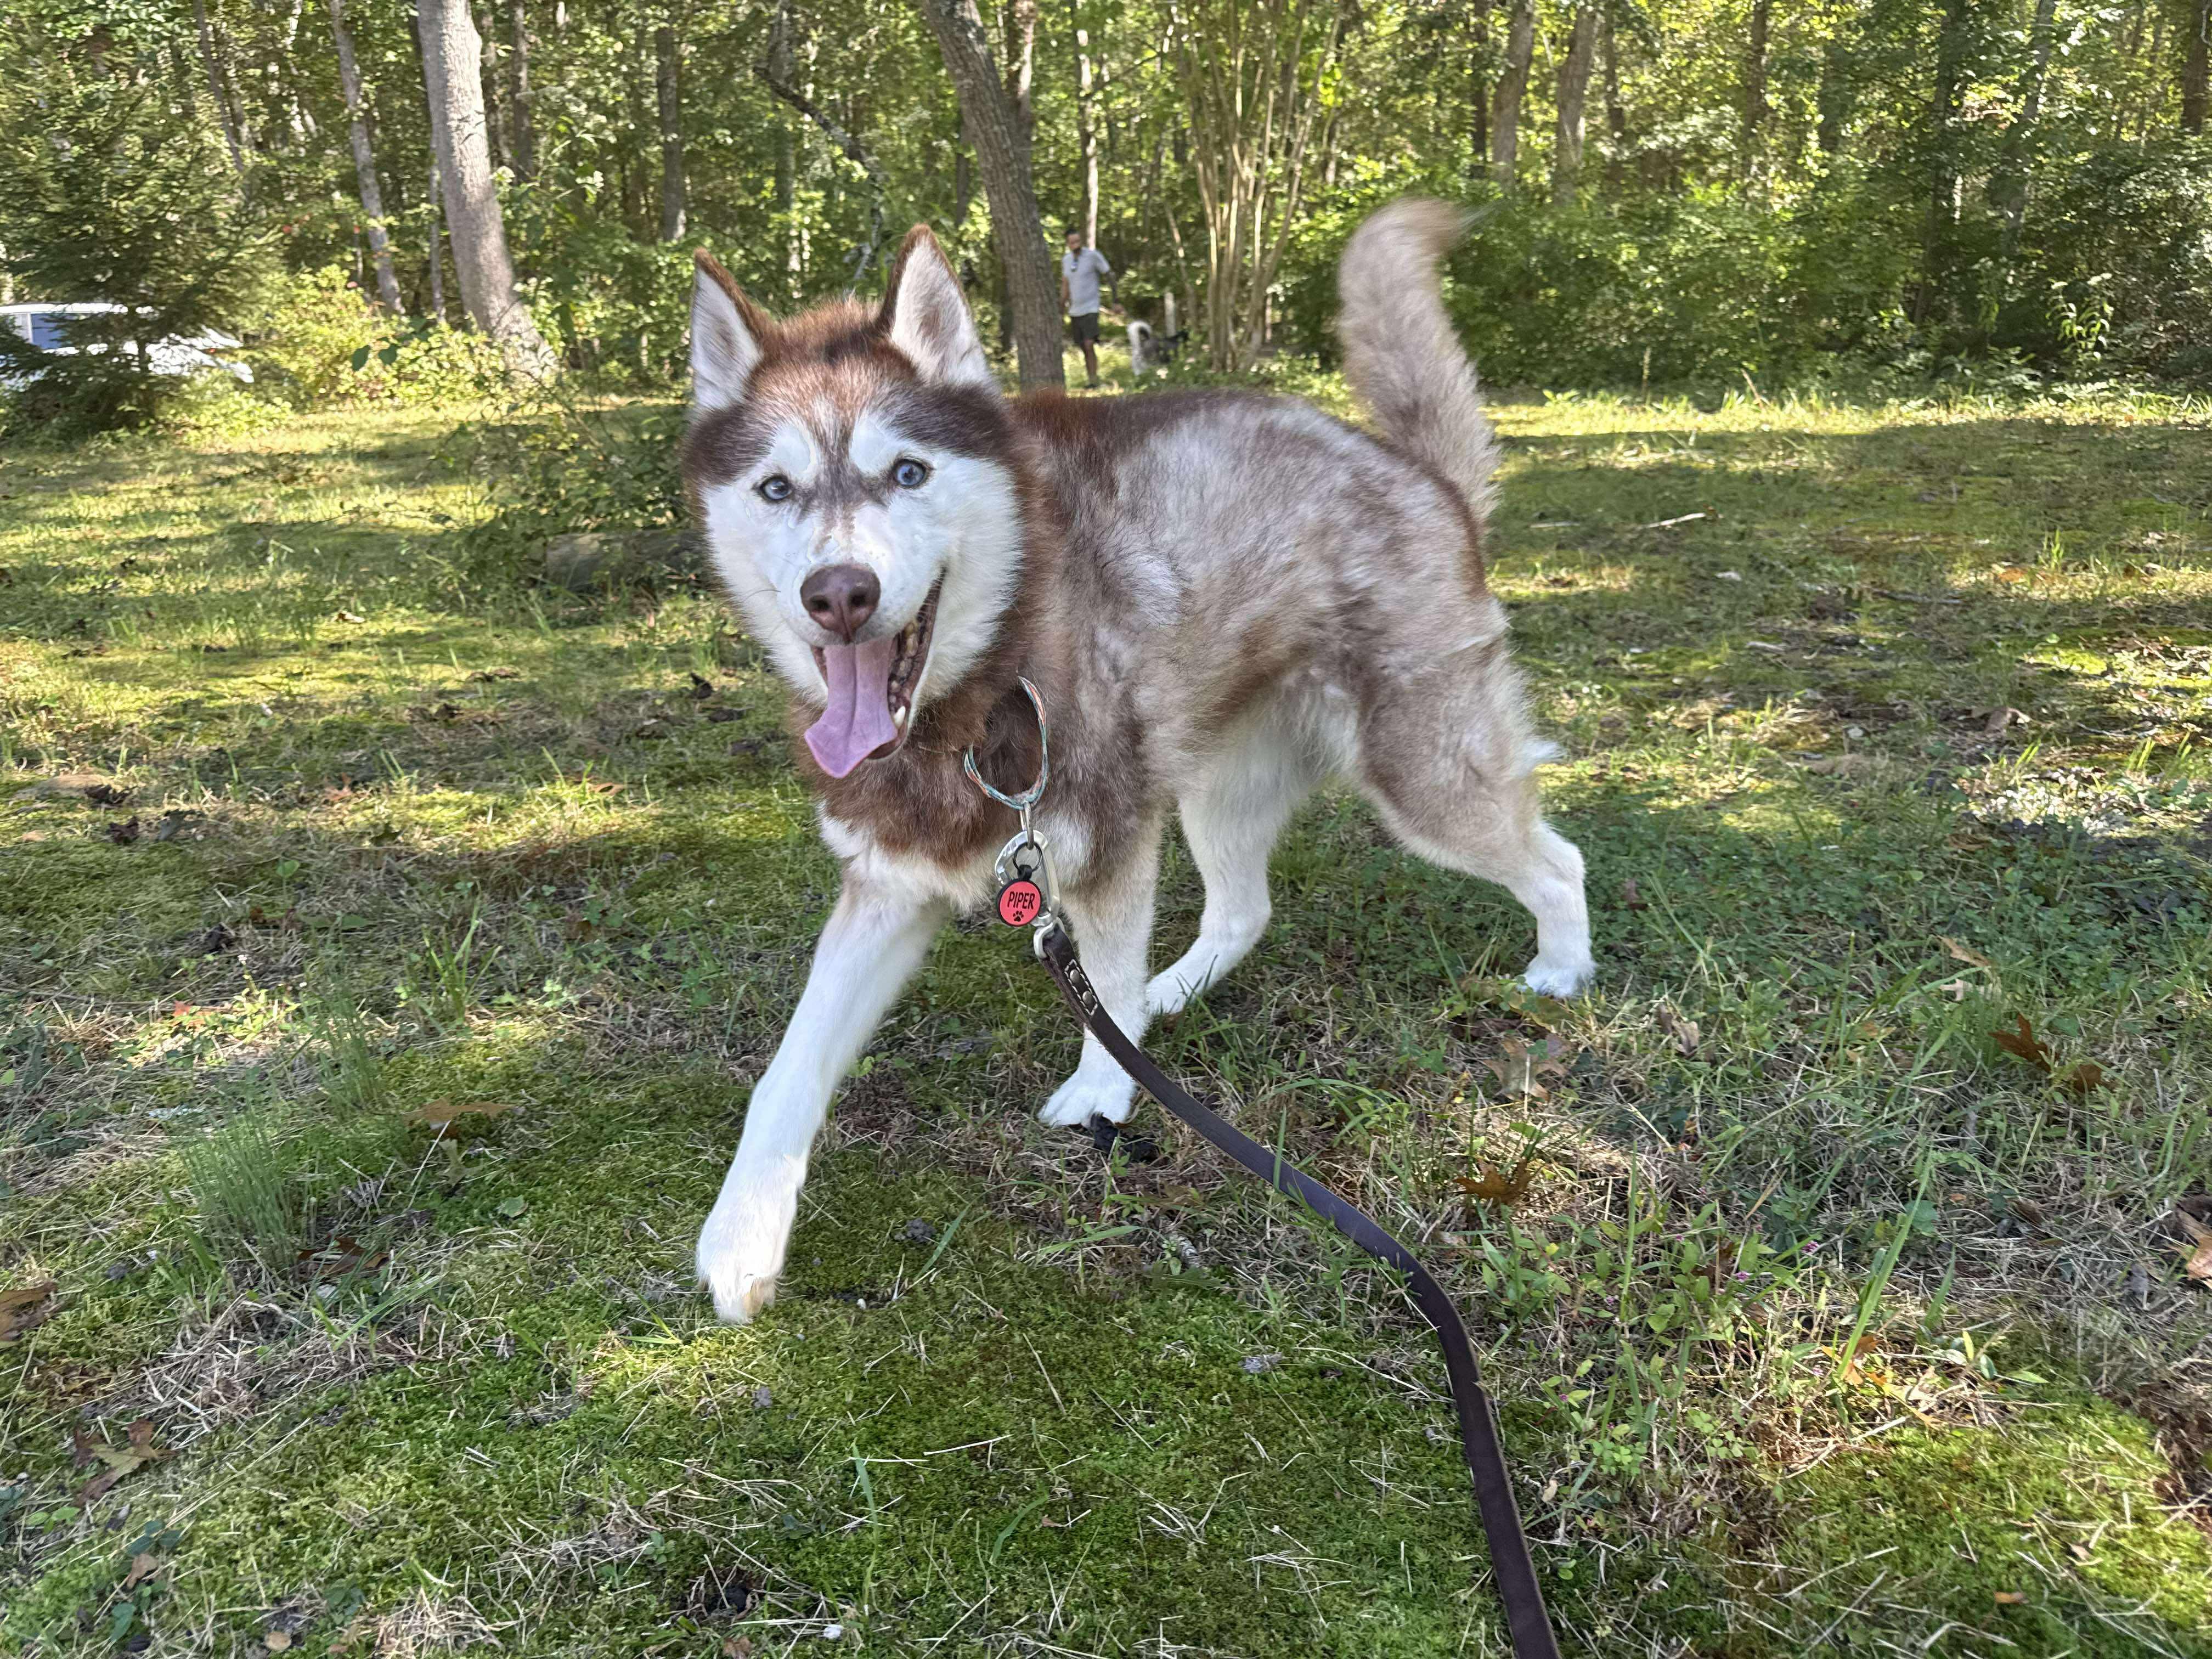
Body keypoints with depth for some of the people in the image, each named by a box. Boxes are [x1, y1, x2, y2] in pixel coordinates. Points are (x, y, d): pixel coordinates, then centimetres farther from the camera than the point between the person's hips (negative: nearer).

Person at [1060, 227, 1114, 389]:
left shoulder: (1093, 255, -10)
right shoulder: (1066, 260, 6)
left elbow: (1109, 275, -1)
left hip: (1090, 310, -5)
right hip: (1074, 312, 5)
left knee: (1089, 345, -19)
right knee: (1084, 349, 9)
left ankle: (1094, 379, -14)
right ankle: (1090, 379, 19)